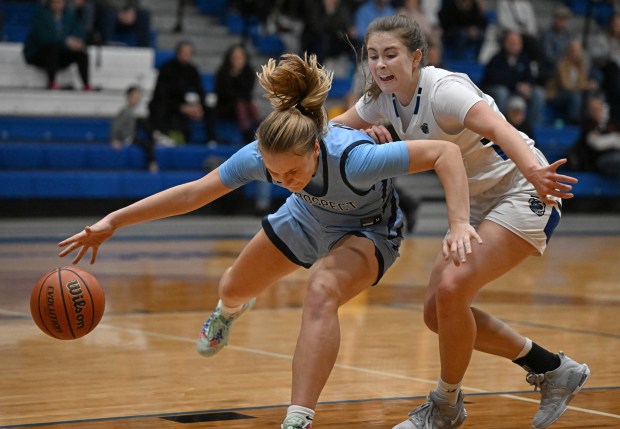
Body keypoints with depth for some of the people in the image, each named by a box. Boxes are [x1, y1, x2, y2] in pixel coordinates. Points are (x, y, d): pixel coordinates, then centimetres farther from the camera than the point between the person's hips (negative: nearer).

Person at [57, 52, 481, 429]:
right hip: (309, 216, 5)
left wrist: (459, 224, -50)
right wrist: (113, 221, -23)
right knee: (233, 289, 19)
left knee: (322, 290, -36)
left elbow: (446, 152, -40)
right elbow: (194, 193, -21)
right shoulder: (260, 154, -32)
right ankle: (230, 309, 61)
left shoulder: (352, 157, -44)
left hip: (368, 230, -5)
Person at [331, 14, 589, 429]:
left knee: (452, 289, -25)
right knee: (439, 312, 3)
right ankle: (554, 370, 17)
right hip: (480, 204, 9)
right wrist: (364, 133, -16)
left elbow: (499, 129, -42)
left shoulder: (443, 90, -25)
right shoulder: (383, 98, -1)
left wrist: (531, 171, -62)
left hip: (524, 194, -9)